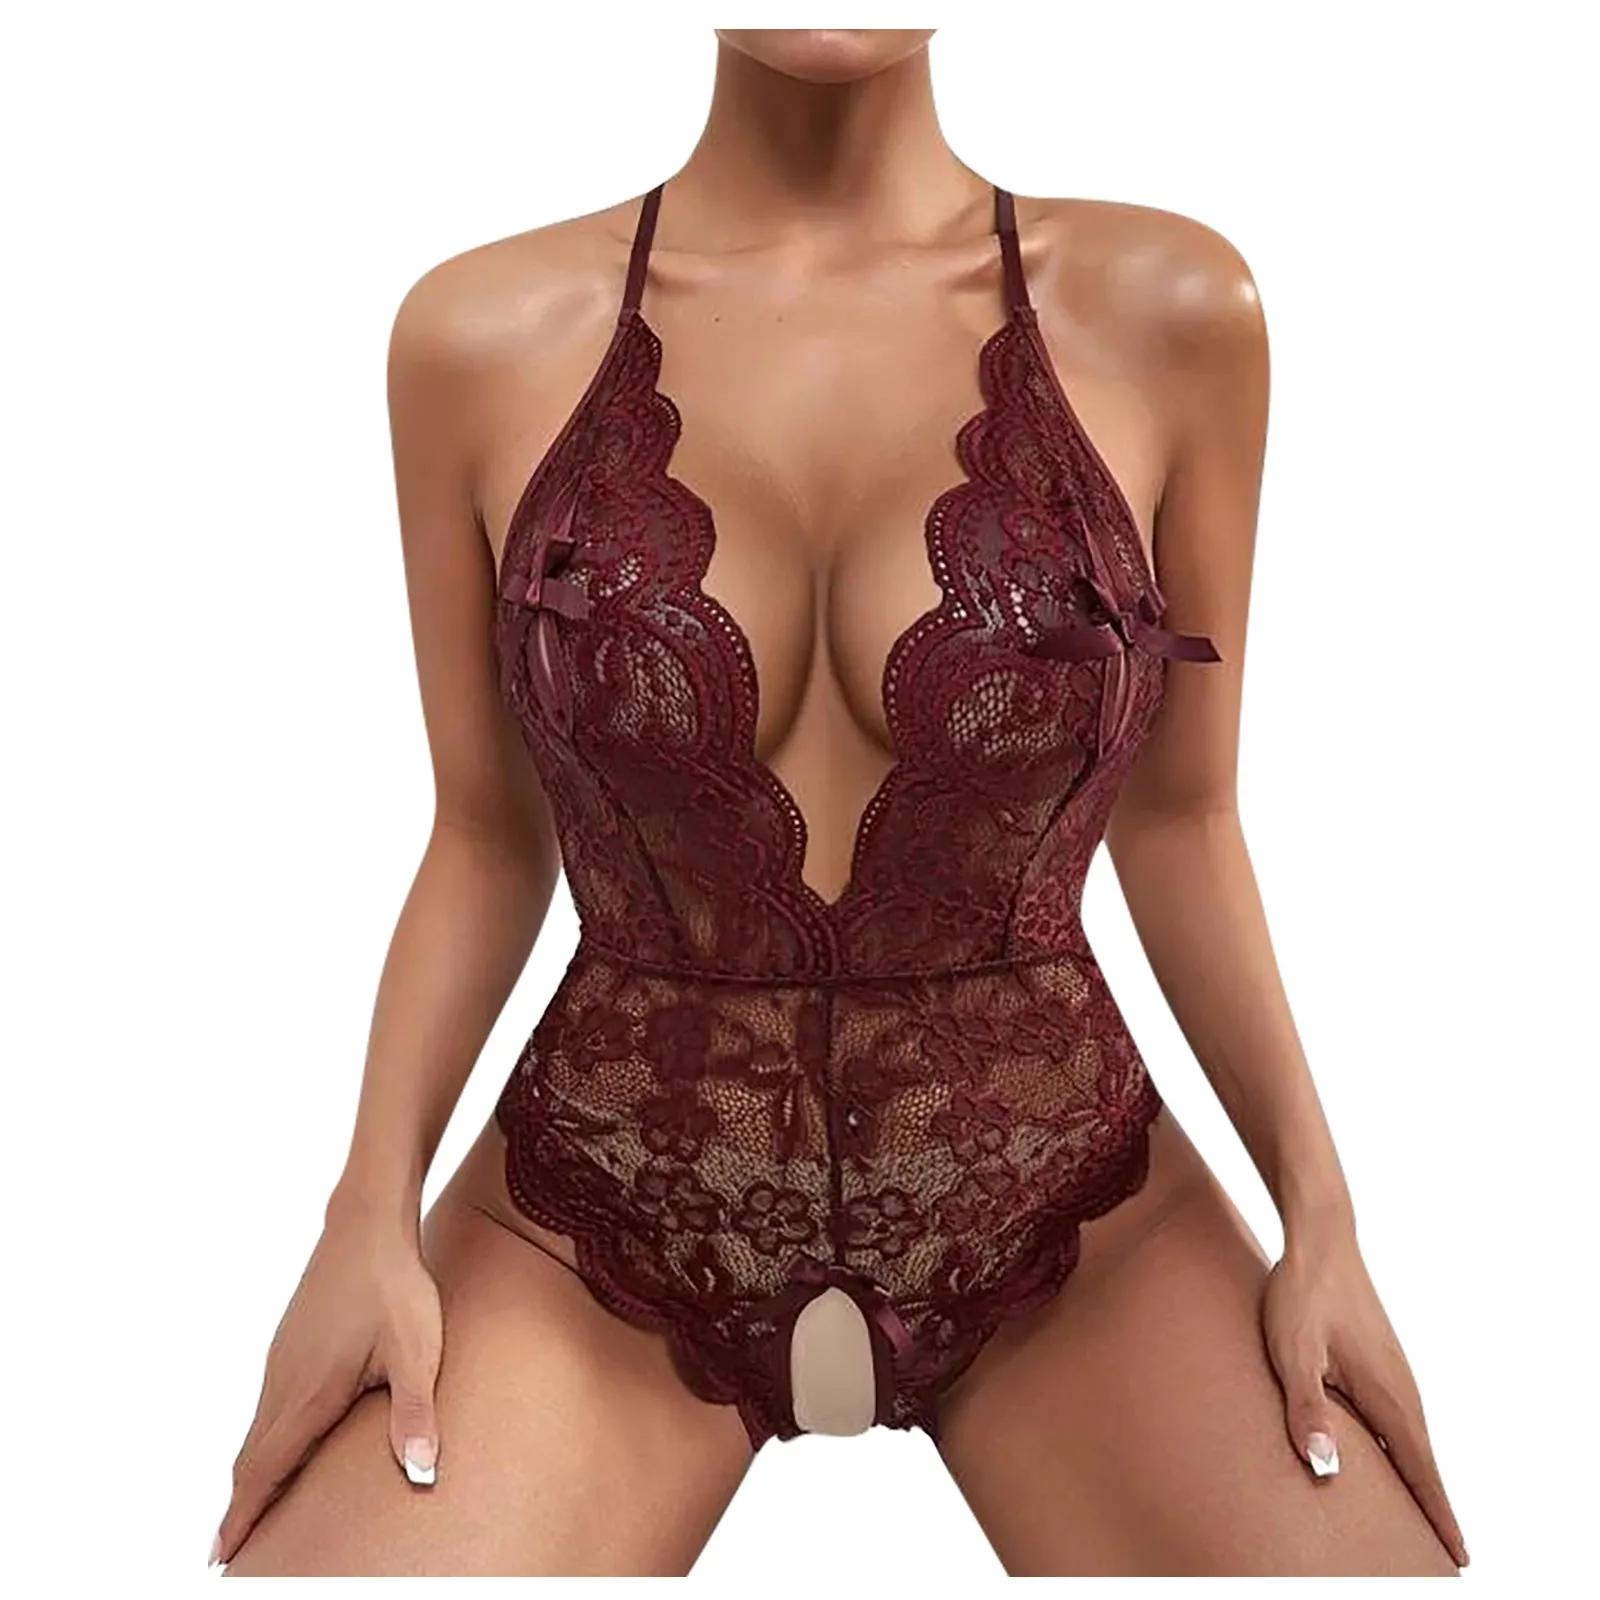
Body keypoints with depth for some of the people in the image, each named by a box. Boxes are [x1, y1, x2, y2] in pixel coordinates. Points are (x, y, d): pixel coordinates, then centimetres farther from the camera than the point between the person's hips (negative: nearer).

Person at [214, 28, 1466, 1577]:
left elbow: (1177, 820, 1)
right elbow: (484, 841, 1)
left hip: (1062, 1210, 1)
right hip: (607, 1219, 0)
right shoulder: (482, 335, -6)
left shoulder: (1168, 311, -7)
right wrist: (373, 1211, -9)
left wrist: (1319, 1213, -4)